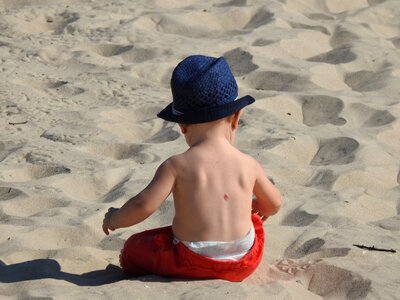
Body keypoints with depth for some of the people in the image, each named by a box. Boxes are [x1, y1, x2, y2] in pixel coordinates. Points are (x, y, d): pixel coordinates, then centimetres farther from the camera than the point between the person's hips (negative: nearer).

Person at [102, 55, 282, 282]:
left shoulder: (177, 165, -12)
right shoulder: (249, 165, -1)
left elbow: (143, 205, -18)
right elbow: (274, 204, 14)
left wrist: (114, 220, 4)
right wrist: (259, 208, 39)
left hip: (192, 264, -3)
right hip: (244, 263, 3)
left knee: (133, 249, 19)